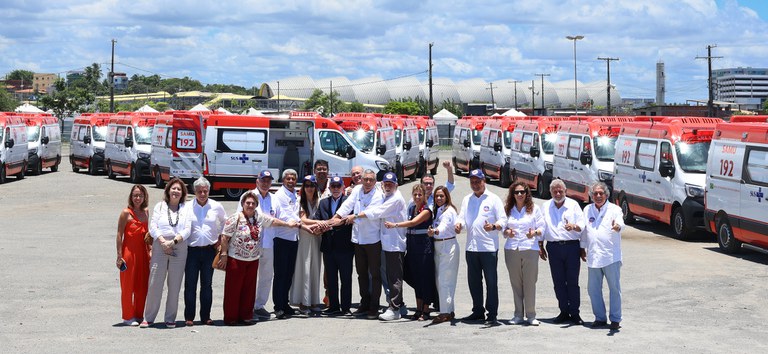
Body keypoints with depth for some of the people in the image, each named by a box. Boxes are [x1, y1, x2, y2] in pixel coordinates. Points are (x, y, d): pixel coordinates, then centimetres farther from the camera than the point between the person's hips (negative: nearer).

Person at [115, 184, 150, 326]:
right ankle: (128, 317, 10)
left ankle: (139, 315, 20)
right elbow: (119, 236, -9)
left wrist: (150, 251, 11)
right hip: (129, 252, -6)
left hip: (143, 252, 6)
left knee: (142, 286, 8)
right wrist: (119, 256, -14)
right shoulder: (126, 213, -8)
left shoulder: (145, 212, 10)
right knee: (128, 286, 2)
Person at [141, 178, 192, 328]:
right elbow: (153, 227, 1)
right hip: (160, 248, -1)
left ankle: (170, 319, 12)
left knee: (175, 286, 4)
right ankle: (148, 318, 5)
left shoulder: (185, 209, 9)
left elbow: (187, 230, 0)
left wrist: (174, 241, -14)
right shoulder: (160, 206, 9)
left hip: (179, 249, 1)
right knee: (154, 284, -3)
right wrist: (163, 242, -12)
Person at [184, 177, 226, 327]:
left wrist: (220, 239, 11)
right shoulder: (187, 207, -1)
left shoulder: (216, 207, 4)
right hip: (191, 250, -1)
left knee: (207, 284, 7)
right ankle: (189, 317, 7)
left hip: (209, 251, 1)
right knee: (190, 284, 1)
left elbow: (225, 222, 19)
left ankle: (205, 316, 15)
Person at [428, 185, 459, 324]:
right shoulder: (437, 210, 16)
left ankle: (446, 312, -9)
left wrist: (434, 231, -48)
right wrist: (432, 232, -5)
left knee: (445, 280, -11)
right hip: (437, 246, 9)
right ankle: (449, 310, 17)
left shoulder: (449, 211, -11)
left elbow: (444, 226, -30)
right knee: (439, 280, 10)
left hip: (448, 245, -9)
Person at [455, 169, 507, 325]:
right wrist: (459, 224, -12)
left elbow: (503, 220, -4)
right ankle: (478, 312, 20)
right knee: (473, 281, 10)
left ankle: (492, 314, 0)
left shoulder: (493, 199, 0)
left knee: (491, 281, -4)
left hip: (489, 247, -5)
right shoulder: (467, 200, 16)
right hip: (471, 247, 5)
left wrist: (493, 227, -25)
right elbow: (462, 216, 11)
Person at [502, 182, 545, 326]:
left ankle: (531, 315, 3)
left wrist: (535, 233, -15)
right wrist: (507, 232, -8)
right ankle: (518, 315, 10)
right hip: (511, 249, 2)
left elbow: (542, 227, 5)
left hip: (530, 249, -2)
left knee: (530, 283, -4)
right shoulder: (508, 209, 12)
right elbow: (503, 228, 14)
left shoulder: (534, 208, 7)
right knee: (515, 283, 3)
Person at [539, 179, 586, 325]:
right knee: (558, 282, 4)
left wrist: (574, 226, -22)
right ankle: (564, 312, 12)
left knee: (573, 281, -2)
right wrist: (540, 246, 10)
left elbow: (582, 224, 0)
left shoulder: (573, 205, 6)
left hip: (572, 246, -2)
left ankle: (574, 313, 4)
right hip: (553, 247, 2)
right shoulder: (545, 207, 13)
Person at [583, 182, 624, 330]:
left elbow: (620, 223, -19)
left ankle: (615, 319, 9)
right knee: (593, 289, 7)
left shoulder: (614, 209, 0)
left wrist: (617, 227, -40)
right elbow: (583, 229, 20)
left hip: (611, 256, -4)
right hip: (593, 256, 4)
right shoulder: (587, 210, 13)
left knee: (614, 288, 0)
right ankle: (600, 318, 19)